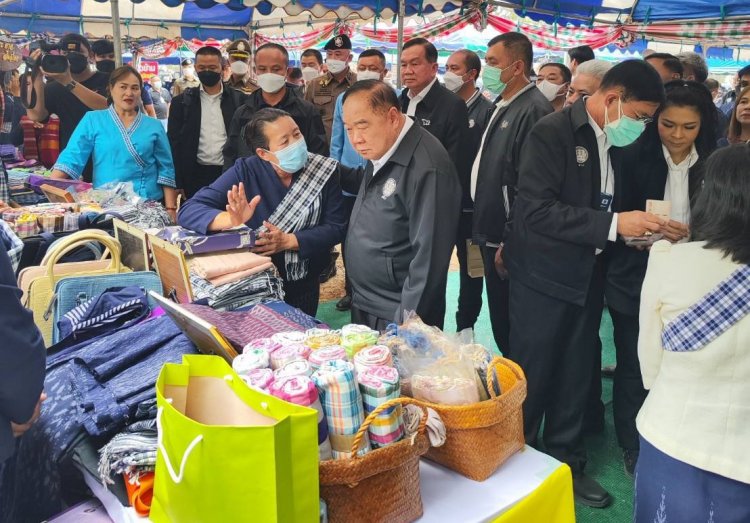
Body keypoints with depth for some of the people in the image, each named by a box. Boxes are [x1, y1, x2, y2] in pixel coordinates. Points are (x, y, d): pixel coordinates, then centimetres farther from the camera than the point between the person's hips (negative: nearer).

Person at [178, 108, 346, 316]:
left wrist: (288, 241, -27)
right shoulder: (245, 172, -16)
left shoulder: (323, 172, -12)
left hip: (304, 286, 1)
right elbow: (189, 211, -21)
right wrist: (231, 220, -40)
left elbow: (336, 227, -13)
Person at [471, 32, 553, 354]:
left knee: (511, 331, 3)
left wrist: (509, 242, -21)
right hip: (492, 235, 10)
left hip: (510, 242, -10)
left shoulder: (534, 110, -18)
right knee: (500, 319, 19)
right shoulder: (503, 106, 13)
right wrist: (484, 231, 17)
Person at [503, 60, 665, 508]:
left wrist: (636, 225, 1)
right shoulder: (553, 132, -16)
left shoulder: (616, 141, 7)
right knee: (533, 377, 5)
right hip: (544, 278, -7)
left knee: (576, 376, 15)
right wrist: (612, 224, -29)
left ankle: (567, 462, 31)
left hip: (588, 277, 7)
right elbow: (536, 210, -25)